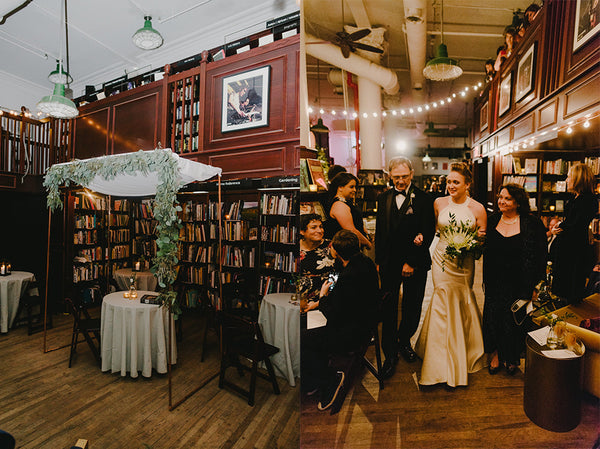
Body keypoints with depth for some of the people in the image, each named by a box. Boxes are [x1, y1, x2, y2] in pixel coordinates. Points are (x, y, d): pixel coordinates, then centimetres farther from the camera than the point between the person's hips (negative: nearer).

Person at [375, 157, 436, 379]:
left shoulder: (424, 199, -6)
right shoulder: (383, 198, 7)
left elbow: (427, 233, -8)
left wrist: (412, 262, -12)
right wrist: (378, 260, 8)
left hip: (415, 263, -2)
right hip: (389, 263, 2)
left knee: (412, 308, 13)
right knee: (388, 310, 6)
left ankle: (404, 340, 39)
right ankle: (390, 354, 22)